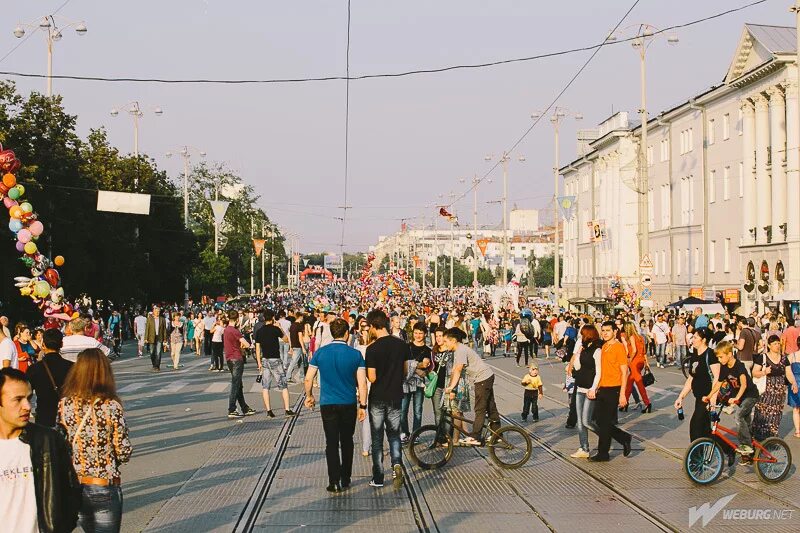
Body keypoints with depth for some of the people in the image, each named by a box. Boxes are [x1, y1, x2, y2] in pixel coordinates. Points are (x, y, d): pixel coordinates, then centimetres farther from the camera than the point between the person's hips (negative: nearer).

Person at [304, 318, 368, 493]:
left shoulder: (321, 353, -4)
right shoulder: (355, 354, -6)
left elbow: (308, 379, 0)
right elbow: (362, 383, -7)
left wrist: (309, 396, 17)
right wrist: (363, 406, 1)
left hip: (327, 404, 0)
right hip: (349, 405, 0)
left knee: (331, 443, 4)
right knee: (347, 442, 15)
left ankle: (334, 482, -1)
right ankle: (345, 480, 22)